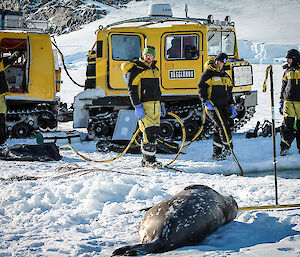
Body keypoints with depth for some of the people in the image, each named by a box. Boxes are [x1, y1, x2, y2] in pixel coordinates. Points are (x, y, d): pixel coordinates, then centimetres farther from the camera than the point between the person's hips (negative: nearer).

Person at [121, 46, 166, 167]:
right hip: (144, 105, -8)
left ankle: (146, 159, 14)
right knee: (149, 132, -13)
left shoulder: (155, 70, 19)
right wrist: (137, 107, -19)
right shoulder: (136, 70, -6)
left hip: (155, 106, 8)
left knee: (154, 132, 7)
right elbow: (132, 89, -11)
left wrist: (161, 104, 23)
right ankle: (148, 159, -8)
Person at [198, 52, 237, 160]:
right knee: (223, 125, -16)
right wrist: (206, 102, -22)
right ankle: (227, 147, -2)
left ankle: (216, 153, 12)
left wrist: (232, 106, 15)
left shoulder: (226, 76, 19)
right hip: (212, 106, -7)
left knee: (218, 129, 6)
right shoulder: (208, 74, -3)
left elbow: (229, 93, 25)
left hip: (223, 107, 7)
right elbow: (201, 88, -9)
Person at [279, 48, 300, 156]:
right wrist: (281, 102, 17)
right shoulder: (287, 71, 14)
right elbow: (283, 87, 21)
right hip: (288, 101, 3)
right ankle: (284, 147, -3)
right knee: (287, 124, -6)